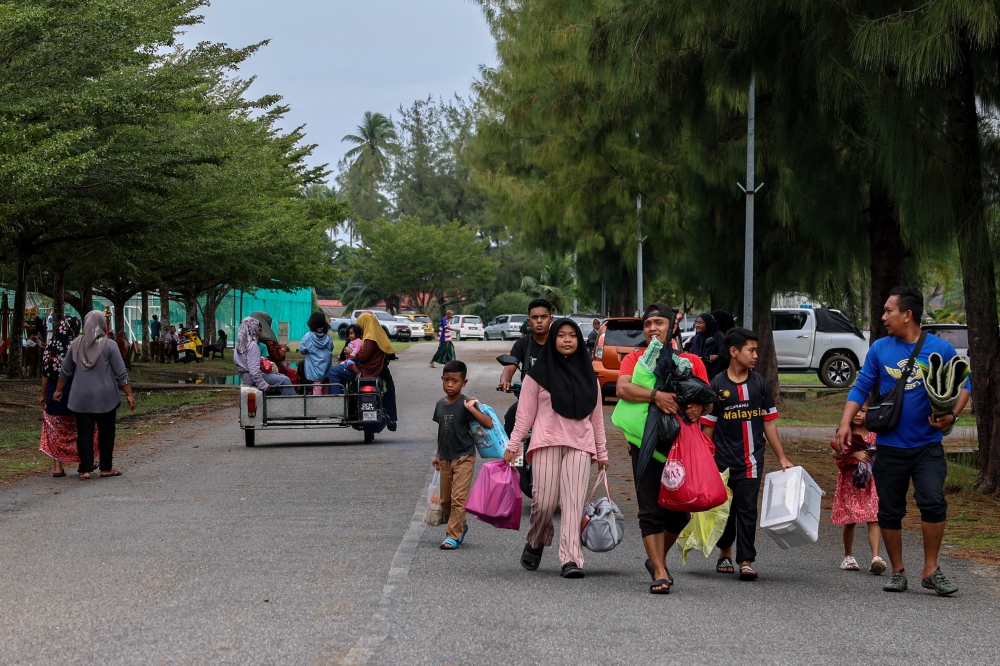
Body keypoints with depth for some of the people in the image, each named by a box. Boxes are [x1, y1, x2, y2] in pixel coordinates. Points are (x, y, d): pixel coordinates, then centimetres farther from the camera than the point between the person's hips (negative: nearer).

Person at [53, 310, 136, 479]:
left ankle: (85, 470, 2)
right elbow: (121, 374, -8)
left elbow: (65, 371, 9)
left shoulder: (76, 345, 1)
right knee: (106, 432, 9)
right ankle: (106, 468, 13)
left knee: (84, 433, 4)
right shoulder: (108, 346, -8)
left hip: (82, 398, 2)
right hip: (105, 397, -2)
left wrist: (59, 390, 21)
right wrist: (129, 394, -1)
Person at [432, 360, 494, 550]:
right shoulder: (440, 405, 6)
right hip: (445, 459, 7)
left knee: (458, 498, -12)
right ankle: (460, 526, 33)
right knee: (445, 500, 13)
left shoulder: (464, 404, -13)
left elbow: (488, 424, -22)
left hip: (464, 457, -7)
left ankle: (453, 536, -10)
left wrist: (471, 408, -31)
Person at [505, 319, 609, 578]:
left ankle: (570, 559, -14)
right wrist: (513, 445, -2)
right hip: (546, 442, -2)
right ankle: (534, 544, 20)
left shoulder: (588, 375, 16)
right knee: (544, 501, -7)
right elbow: (525, 413, 5)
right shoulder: (539, 373, 6)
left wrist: (602, 452, 17)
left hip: (579, 445, 2)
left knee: (573, 503, -9)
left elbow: (596, 416, 18)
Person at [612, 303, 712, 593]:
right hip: (646, 442, -2)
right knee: (651, 511, -6)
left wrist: (699, 408, -14)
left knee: (680, 511, 7)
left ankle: (658, 558, 30)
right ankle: (659, 573, -5)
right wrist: (655, 395, -24)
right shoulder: (634, 359, 10)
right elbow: (622, 388, -8)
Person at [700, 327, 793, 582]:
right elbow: (707, 427, 1)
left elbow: (769, 423, 7)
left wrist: (782, 458, 5)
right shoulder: (717, 385, -2)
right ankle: (725, 553, 32)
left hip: (751, 460, 0)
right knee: (724, 509, 12)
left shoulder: (760, 384, 4)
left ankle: (746, 561, -5)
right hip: (723, 461, 0)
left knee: (747, 509, -5)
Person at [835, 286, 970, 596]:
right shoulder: (880, 349, 2)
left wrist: (952, 414, -14)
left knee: (933, 503, -16)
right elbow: (861, 388, 5)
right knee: (890, 512, 6)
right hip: (890, 446, 2)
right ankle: (897, 572, 20)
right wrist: (845, 423, -7)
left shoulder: (940, 349, -3)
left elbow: (963, 385, 4)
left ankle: (931, 571, -3)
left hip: (927, 445, -2)